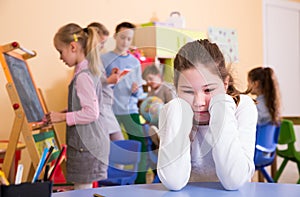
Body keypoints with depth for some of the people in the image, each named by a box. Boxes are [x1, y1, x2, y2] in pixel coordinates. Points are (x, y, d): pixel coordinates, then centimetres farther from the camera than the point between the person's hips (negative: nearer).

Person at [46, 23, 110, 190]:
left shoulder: (83, 76, -19)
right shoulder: (89, 70, 10)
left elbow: (91, 113, -24)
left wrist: (62, 117, -15)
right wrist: (63, 113, 11)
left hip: (86, 146, -10)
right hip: (89, 143, 10)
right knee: (82, 190, 16)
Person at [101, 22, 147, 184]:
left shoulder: (135, 62, 13)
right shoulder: (103, 59, 4)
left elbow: (140, 90, 12)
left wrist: (136, 90, -10)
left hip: (130, 109, 2)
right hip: (110, 110, -2)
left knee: (141, 145, -6)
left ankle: (141, 181, 3)